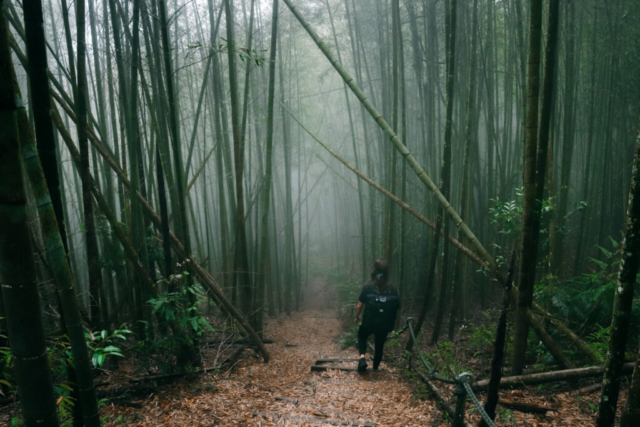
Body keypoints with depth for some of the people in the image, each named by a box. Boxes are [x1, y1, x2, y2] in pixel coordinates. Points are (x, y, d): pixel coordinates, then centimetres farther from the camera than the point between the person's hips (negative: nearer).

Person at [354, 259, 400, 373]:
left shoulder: (368, 286, -13)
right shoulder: (392, 289, -6)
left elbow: (359, 305, -10)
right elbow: (397, 308, -4)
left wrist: (357, 317, 8)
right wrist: (392, 324, 10)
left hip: (369, 322, -2)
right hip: (385, 324, 2)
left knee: (362, 335, 27)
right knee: (380, 344, 23)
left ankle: (362, 356, 6)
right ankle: (375, 367, 37)